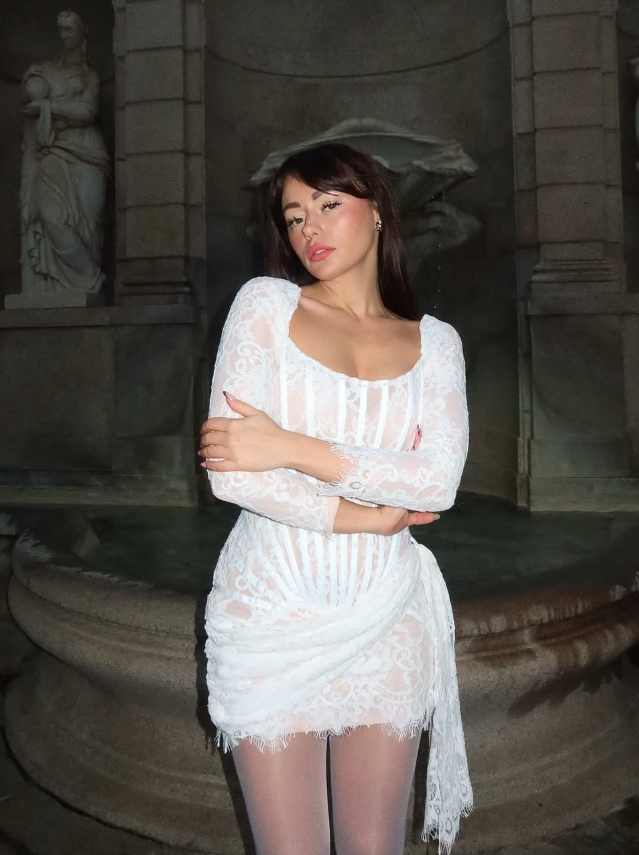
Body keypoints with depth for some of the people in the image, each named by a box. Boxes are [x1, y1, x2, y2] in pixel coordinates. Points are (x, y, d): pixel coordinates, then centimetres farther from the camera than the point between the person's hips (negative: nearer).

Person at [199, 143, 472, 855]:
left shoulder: (434, 341, 6)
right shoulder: (266, 303, -1)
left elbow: (439, 481, -9)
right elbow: (229, 472, -12)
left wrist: (291, 448, -16)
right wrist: (368, 516, -7)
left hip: (384, 616, 2)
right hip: (270, 611, -1)